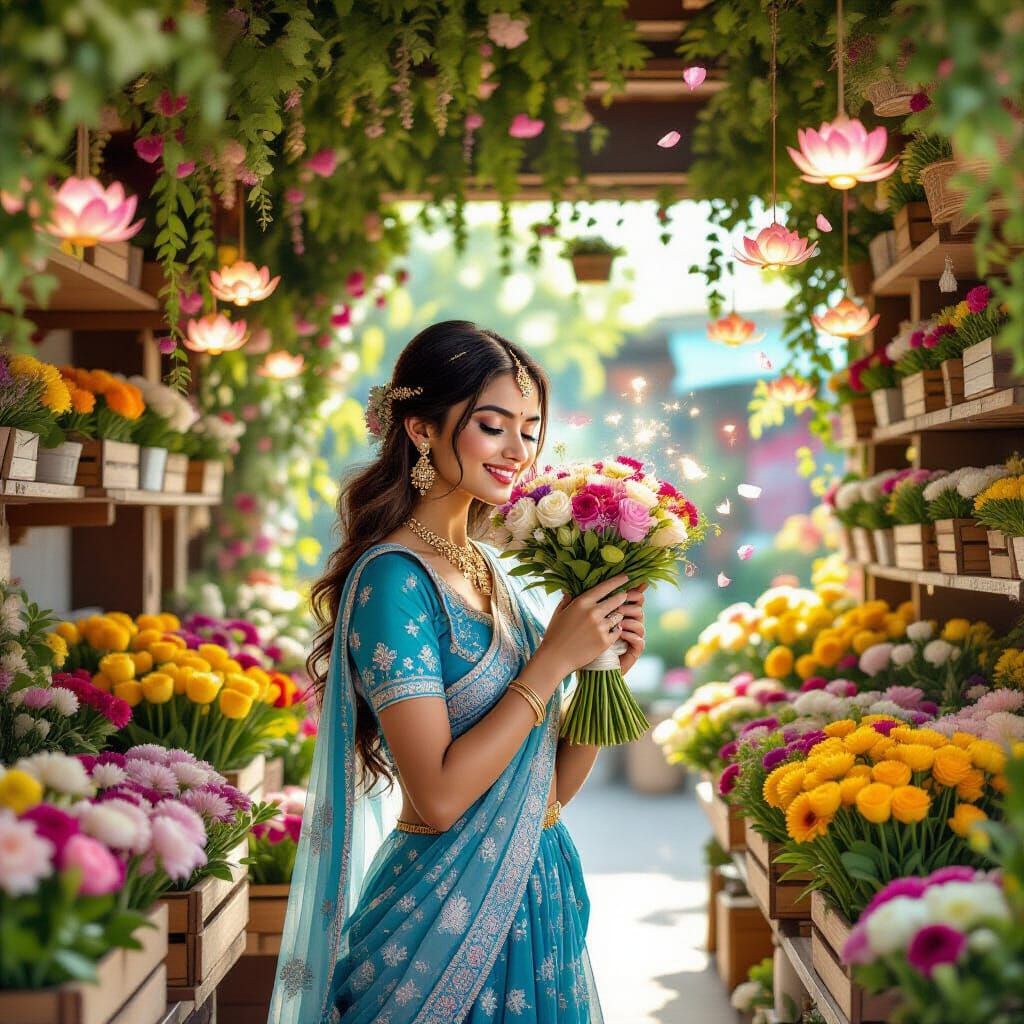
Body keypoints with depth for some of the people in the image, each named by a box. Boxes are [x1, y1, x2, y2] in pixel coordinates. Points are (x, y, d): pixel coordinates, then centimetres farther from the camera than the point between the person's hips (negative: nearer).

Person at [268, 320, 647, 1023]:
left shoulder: (490, 570, 6)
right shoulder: (393, 577, -17)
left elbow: (552, 789, 7)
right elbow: (439, 796, -24)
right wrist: (555, 658, -20)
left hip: (535, 901, 8)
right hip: (447, 914, -8)